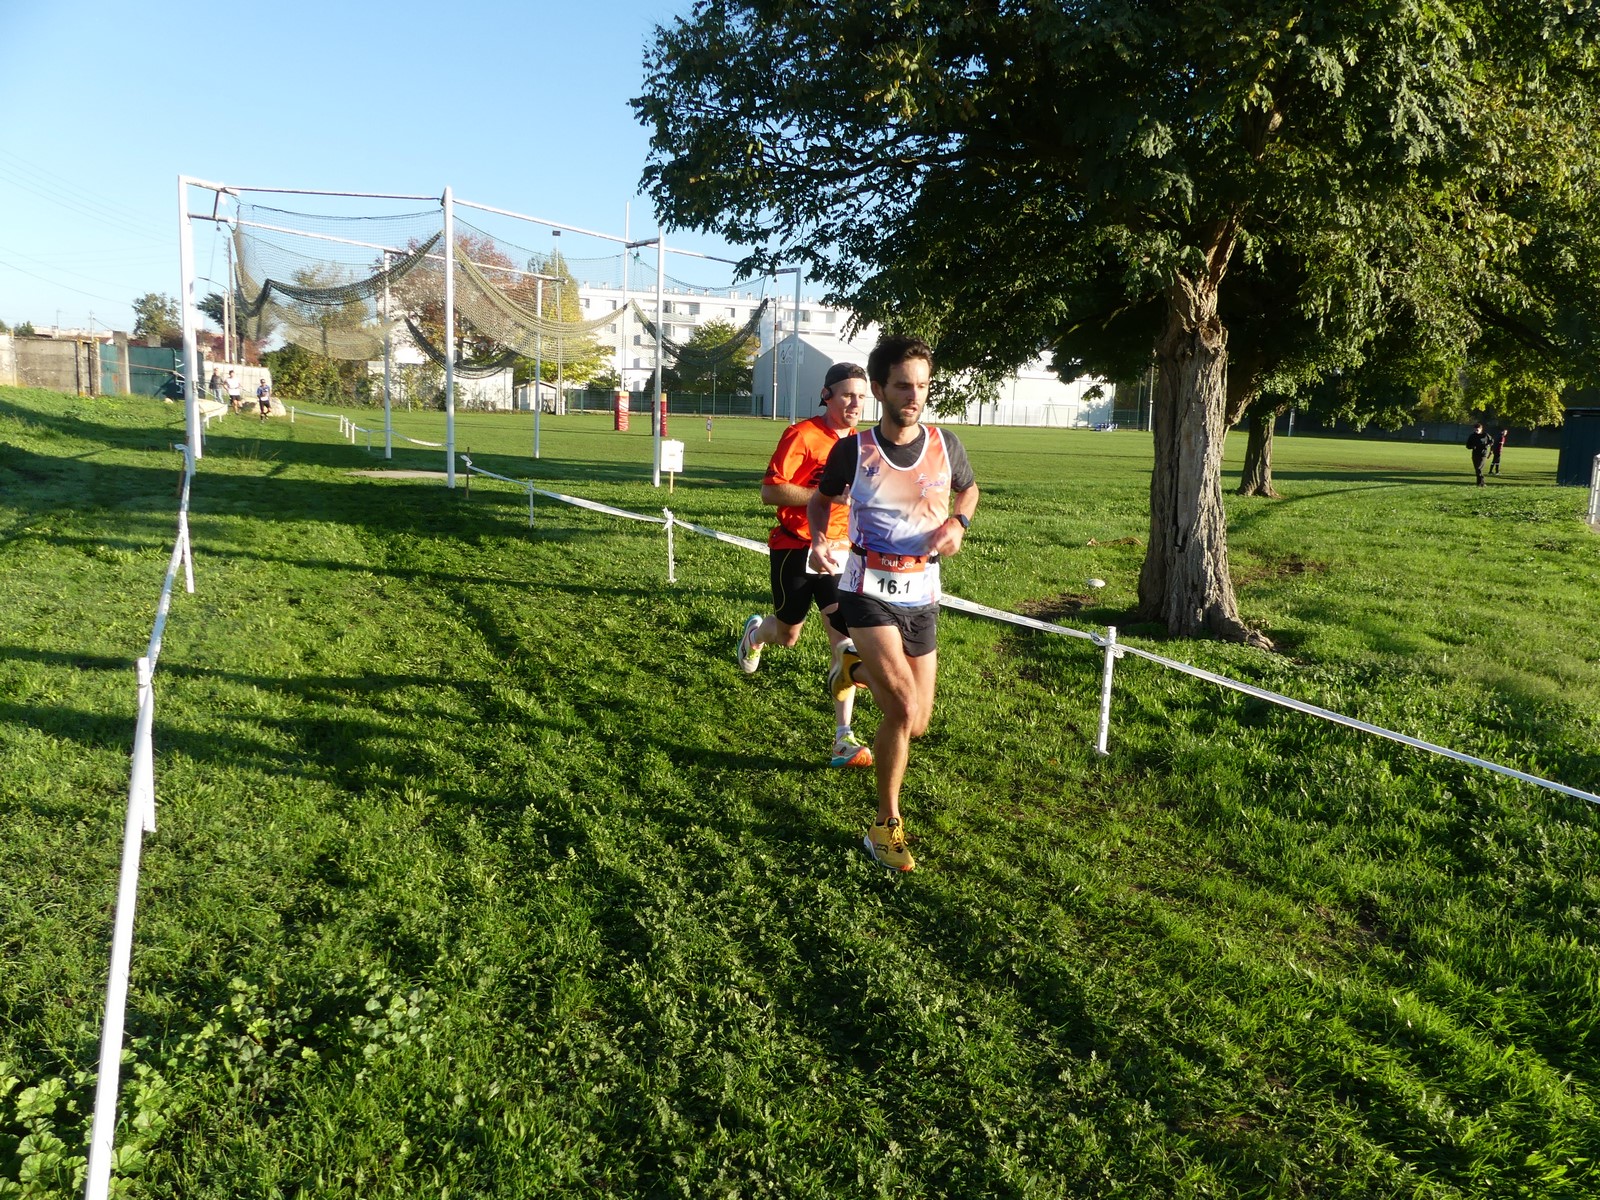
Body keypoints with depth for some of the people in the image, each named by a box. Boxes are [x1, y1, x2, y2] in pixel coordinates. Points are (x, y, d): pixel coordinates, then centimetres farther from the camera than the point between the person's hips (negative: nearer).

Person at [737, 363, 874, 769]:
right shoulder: (802, 435, -15)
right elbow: (770, 491, -21)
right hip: (796, 548, -4)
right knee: (788, 636, 14)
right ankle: (755, 633, 53)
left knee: (846, 638, -9)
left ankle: (844, 738, -7)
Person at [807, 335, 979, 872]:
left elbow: (968, 490, 19)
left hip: (921, 595, 4)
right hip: (868, 590, -4)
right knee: (904, 709, -19)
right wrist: (818, 539, -12)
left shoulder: (945, 444, -2)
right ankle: (886, 823, 1)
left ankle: (855, 669, 41)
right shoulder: (853, 451, -8)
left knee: (916, 724, 9)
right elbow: (822, 499, 10)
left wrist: (957, 523, -3)